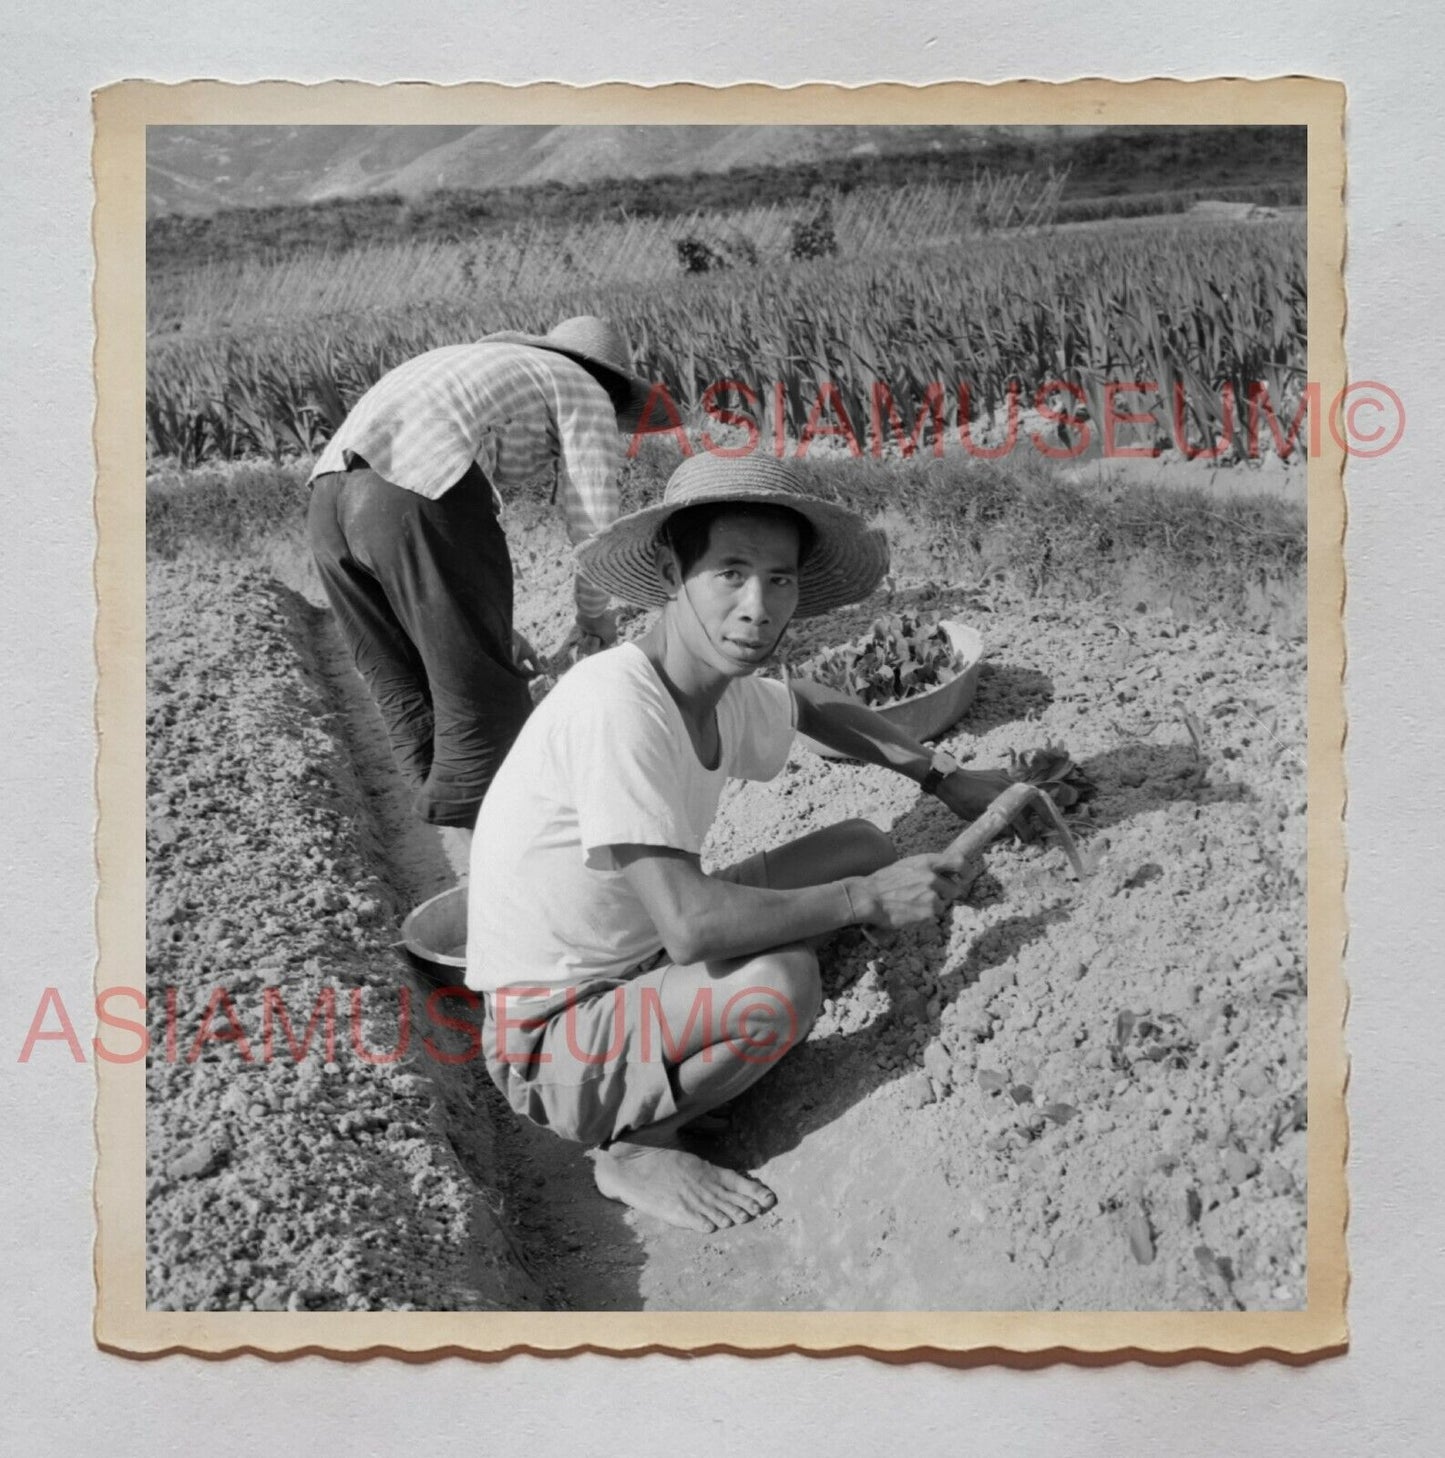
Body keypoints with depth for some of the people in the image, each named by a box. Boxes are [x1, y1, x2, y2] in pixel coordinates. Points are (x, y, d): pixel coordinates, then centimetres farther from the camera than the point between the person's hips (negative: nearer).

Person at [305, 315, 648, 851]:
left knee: (408, 696, 17)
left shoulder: (474, 364, 39)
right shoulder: (584, 395, 18)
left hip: (330, 493, 8)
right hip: (422, 500, -8)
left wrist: (492, 625, 44)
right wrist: (594, 614, 26)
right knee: (484, 700, 2)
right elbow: (593, 526, 7)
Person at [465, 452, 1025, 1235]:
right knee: (779, 986, -33)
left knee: (862, 845, 6)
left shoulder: (729, 698, -3)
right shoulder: (616, 703, -29)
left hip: (644, 964, 8)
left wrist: (945, 777, 17)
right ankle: (633, 1148, -4)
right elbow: (691, 925, -34)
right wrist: (869, 899, -24)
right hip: (551, 1036, -8)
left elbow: (808, 703, 23)